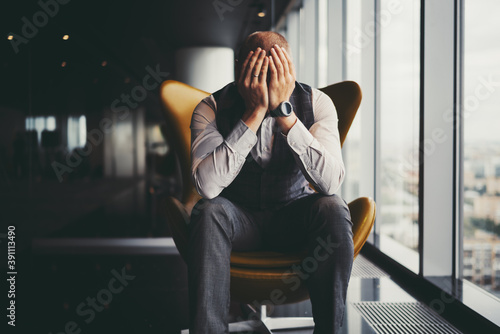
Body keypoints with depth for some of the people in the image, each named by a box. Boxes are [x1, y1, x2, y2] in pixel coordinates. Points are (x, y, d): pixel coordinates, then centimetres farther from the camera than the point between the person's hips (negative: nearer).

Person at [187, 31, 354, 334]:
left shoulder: (315, 103, -11)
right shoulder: (212, 108, -14)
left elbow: (331, 182, -26)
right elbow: (207, 186, -30)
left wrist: (283, 110, -32)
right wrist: (255, 112, -32)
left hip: (295, 218, 1)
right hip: (239, 218, 0)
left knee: (333, 209, -29)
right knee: (209, 211, -32)